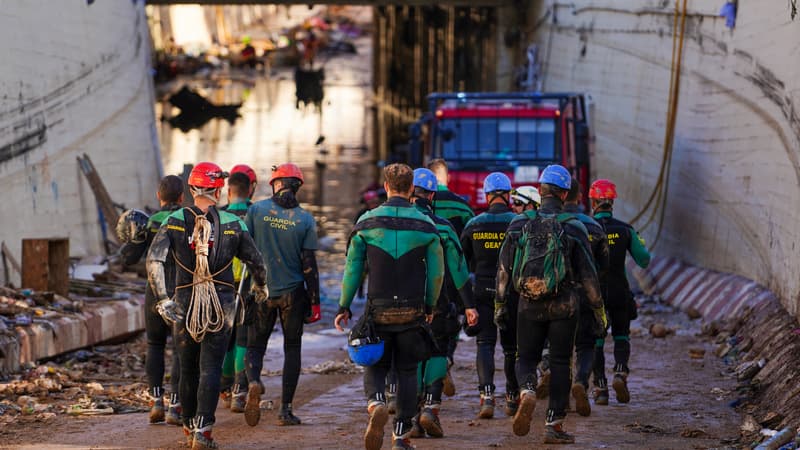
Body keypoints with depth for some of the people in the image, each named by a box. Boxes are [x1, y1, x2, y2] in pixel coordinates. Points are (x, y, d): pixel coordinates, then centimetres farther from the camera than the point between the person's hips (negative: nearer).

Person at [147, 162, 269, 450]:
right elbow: (256, 263, 6)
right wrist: (261, 288, 25)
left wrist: (162, 300, -10)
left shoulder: (174, 221, -1)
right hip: (220, 304, -2)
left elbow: (154, 260, -12)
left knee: (188, 369, 15)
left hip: (185, 302, 2)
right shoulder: (233, 224, -1)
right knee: (211, 369, -2)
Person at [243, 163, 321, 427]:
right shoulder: (305, 220, -4)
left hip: (261, 290, 0)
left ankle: (253, 381, -21)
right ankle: (286, 409, 6)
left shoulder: (256, 210, -5)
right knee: (292, 348, 11)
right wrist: (315, 301, 0)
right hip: (293, 292, 0)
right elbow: (308, 264, -5)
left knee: (255, 345, 11)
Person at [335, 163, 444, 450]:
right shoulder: (425, 225, -1)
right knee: (407, 371, 12)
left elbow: (353, 268, 0)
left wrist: (344, 307, 8)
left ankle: (376, 403, -19)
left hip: (378, 310, 0)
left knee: (375, 366, 13)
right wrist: (430, 306, 18)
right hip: (412, 312, 0)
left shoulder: (367, 222, -2)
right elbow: (437, 272, 3)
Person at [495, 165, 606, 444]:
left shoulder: (520, 224, 0)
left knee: (526, 358, 14)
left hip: (529, 305, 1)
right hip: (563, 306, -1)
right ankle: (554, 425, 6)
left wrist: (500, 305, 11)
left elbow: (504, 269, 3)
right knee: (560, 363, 8)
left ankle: (527, 392, -18)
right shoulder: (573, 227, -5)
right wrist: (599, 309, 6)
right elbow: (587, 274, -3)